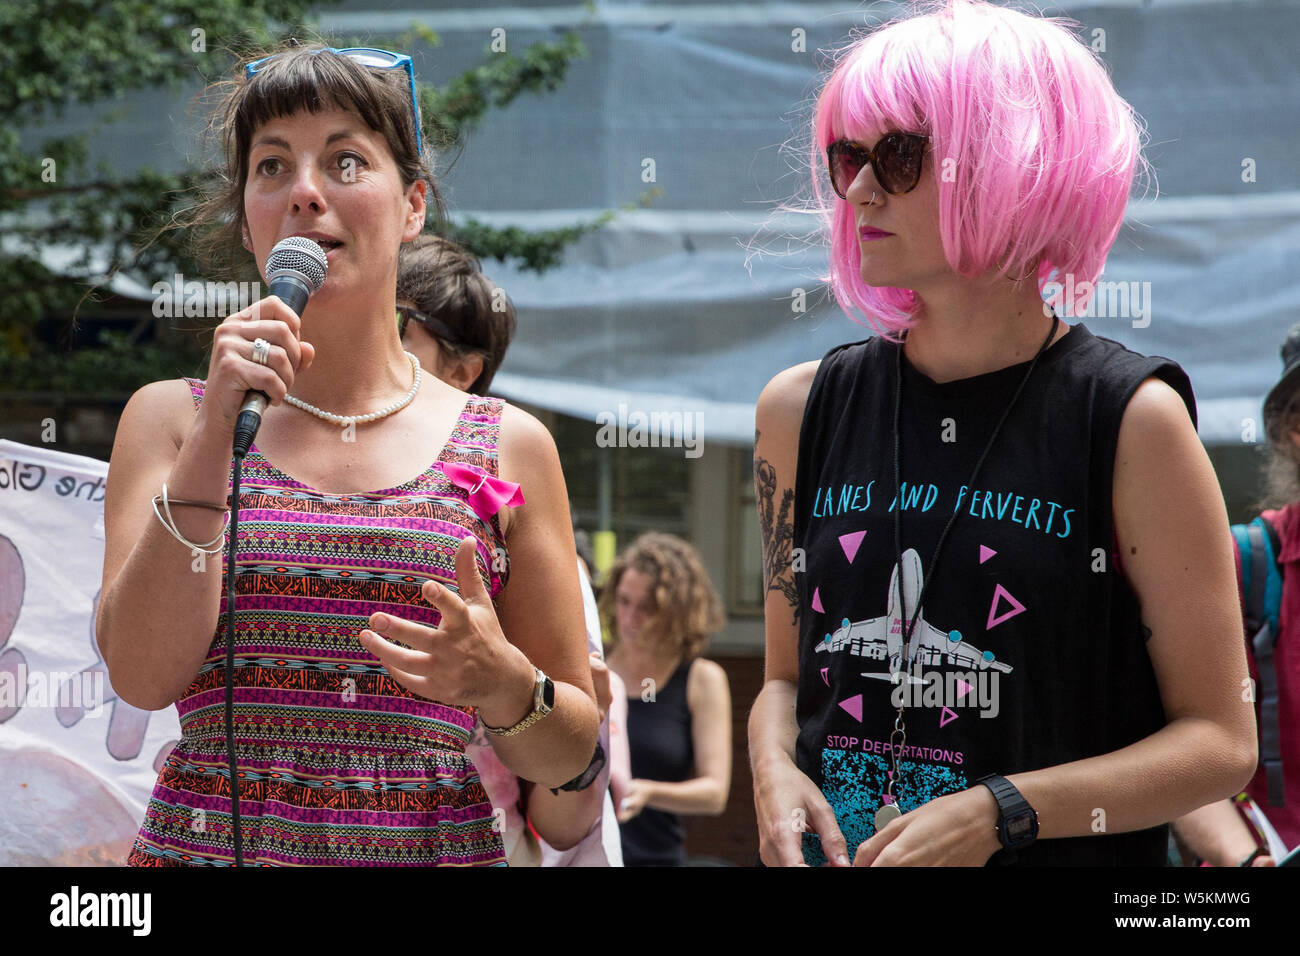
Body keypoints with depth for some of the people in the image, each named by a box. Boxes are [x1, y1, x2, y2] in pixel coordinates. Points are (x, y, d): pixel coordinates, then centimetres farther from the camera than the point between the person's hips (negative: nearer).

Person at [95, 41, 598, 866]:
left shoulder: (508, 447, 4)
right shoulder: (171, 418, 5)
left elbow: (569, 752, 7)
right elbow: (142, 675, -9)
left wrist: (501, 681, -14)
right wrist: (216, 436, -14)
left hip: (440, 846, 0)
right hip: (206, 845, 0)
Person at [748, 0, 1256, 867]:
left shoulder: (1131, 420, -11)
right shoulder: (804, 408, 1)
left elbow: (1220, 742, -10)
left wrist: (998, 812, -20)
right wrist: (776, 771, -9)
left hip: (1065, 858, -3)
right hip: (834, 850, 4)